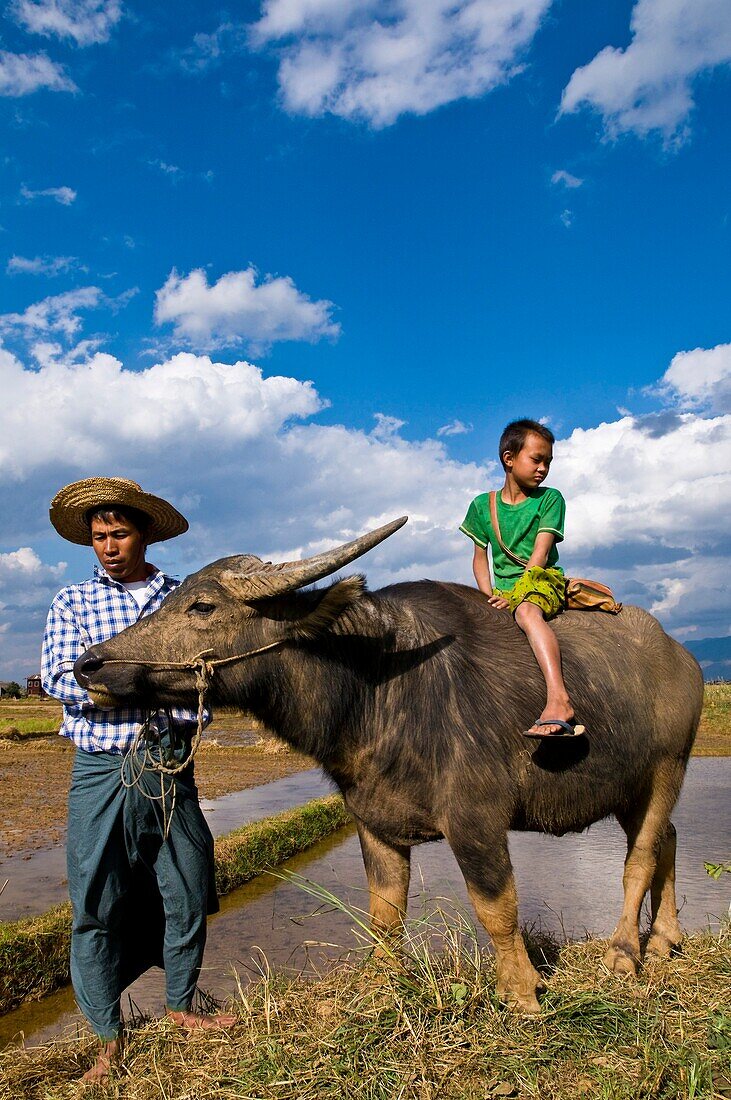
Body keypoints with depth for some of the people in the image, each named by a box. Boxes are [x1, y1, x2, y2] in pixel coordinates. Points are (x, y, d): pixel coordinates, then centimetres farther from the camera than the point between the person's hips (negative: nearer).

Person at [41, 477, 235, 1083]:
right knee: (97, 905, 3)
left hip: (171, 767, 1)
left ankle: (181, 1007, 33)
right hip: (101, 769, -1)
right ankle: (110, 1040, 20)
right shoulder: (72, 601, 7)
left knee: (186, 895, 10)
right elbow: (57, 678, -6)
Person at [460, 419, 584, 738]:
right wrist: (489, 596, -5)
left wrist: (513, 595, -17)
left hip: (542, 579, -5)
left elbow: (539, 555, -6)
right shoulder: (482, 505, 12)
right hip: (503, 589, 5)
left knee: (527, 611, -36)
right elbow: (480, 558, 12)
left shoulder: (550, 499, 4)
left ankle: (558, 701, -54)